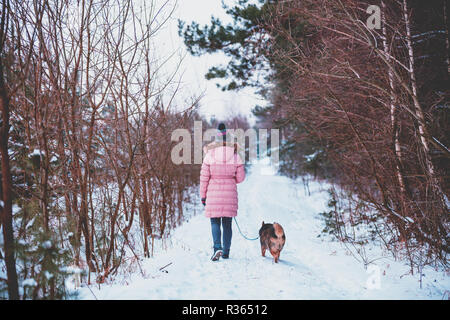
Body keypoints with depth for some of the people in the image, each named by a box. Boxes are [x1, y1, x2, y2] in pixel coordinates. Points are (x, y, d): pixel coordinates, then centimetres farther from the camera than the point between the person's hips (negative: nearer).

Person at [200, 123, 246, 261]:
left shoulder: (209, 155, -6)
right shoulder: (235, 155, -2)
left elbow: (204, 177, -3)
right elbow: (240, 177, 2)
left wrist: (203, 195, 6)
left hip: (213, 193, -1)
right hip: (230, 193, 2)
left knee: (215, 222, 7)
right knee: (227, 223, 12)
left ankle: (217, 247, -14)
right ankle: (226, 251, 17)